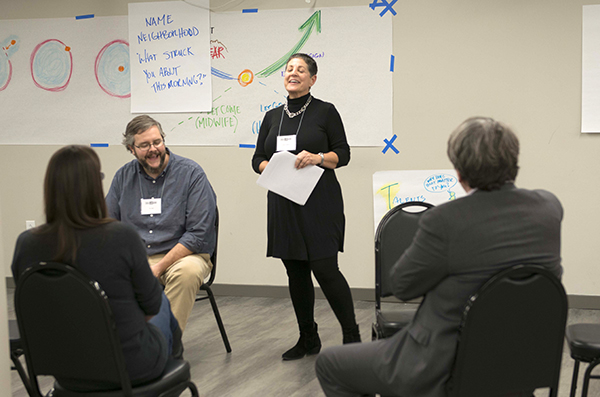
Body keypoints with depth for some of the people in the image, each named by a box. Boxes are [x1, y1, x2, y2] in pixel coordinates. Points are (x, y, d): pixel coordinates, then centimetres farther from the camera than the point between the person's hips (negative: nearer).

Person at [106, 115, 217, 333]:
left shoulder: (191, 173, -6)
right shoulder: (123, 176, 8)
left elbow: (198, 233, -11)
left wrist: (158, 268, -18)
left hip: (181, 256, -3)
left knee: (187, 271, -38)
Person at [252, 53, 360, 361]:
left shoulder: (325, 112, 1)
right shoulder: (272, 117, 14)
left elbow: (343, 154, -1)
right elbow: (257, 159, 13)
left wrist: (317, 158, -20)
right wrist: (271, 167, -8)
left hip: (319, 201, -5)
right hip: (283, 204, 5)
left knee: (325, 268, -11)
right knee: (295, 272, 8)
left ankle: (352, 336, 2)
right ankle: (308, 339, 20)